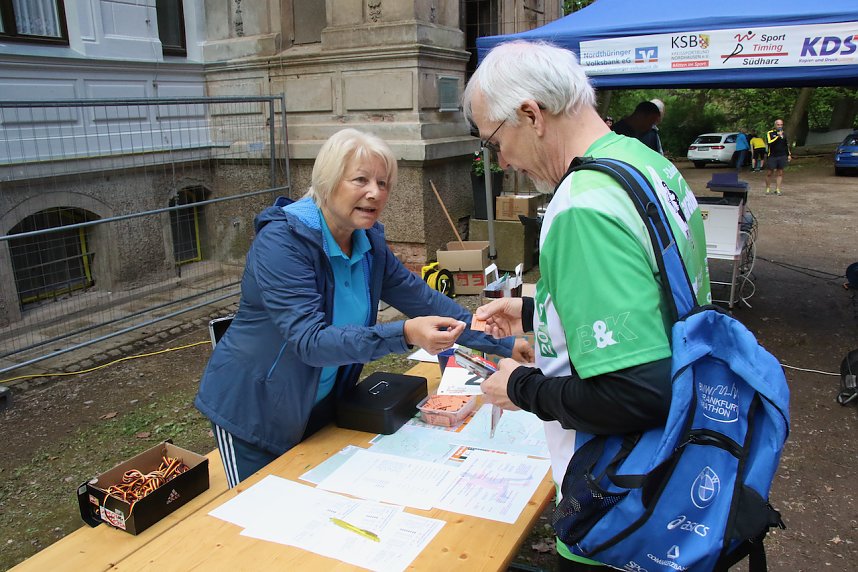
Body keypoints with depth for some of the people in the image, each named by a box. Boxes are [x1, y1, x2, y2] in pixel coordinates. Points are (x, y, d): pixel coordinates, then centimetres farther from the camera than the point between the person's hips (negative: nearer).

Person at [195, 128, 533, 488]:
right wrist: (405, 334, -45)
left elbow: (423, 299, 1)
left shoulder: (368, 242, -4)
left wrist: (503, 343, -1)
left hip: (318, 409, 6)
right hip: (253, 413, -6)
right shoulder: (282, 241, -25)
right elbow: (311, 341, -33)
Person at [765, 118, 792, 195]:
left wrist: (789, 154, 20)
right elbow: (770, 142, -18)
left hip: (782, 156, 4)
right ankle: (768, 189, 12)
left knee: (780, 173, 2)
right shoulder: (770, 133, -1)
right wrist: (778, 136, -19)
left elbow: (787, 145, 22)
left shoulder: (784, 134, 15)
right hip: (772, 156, -4)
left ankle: (777, 189, 5)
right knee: (769, 173, 0)